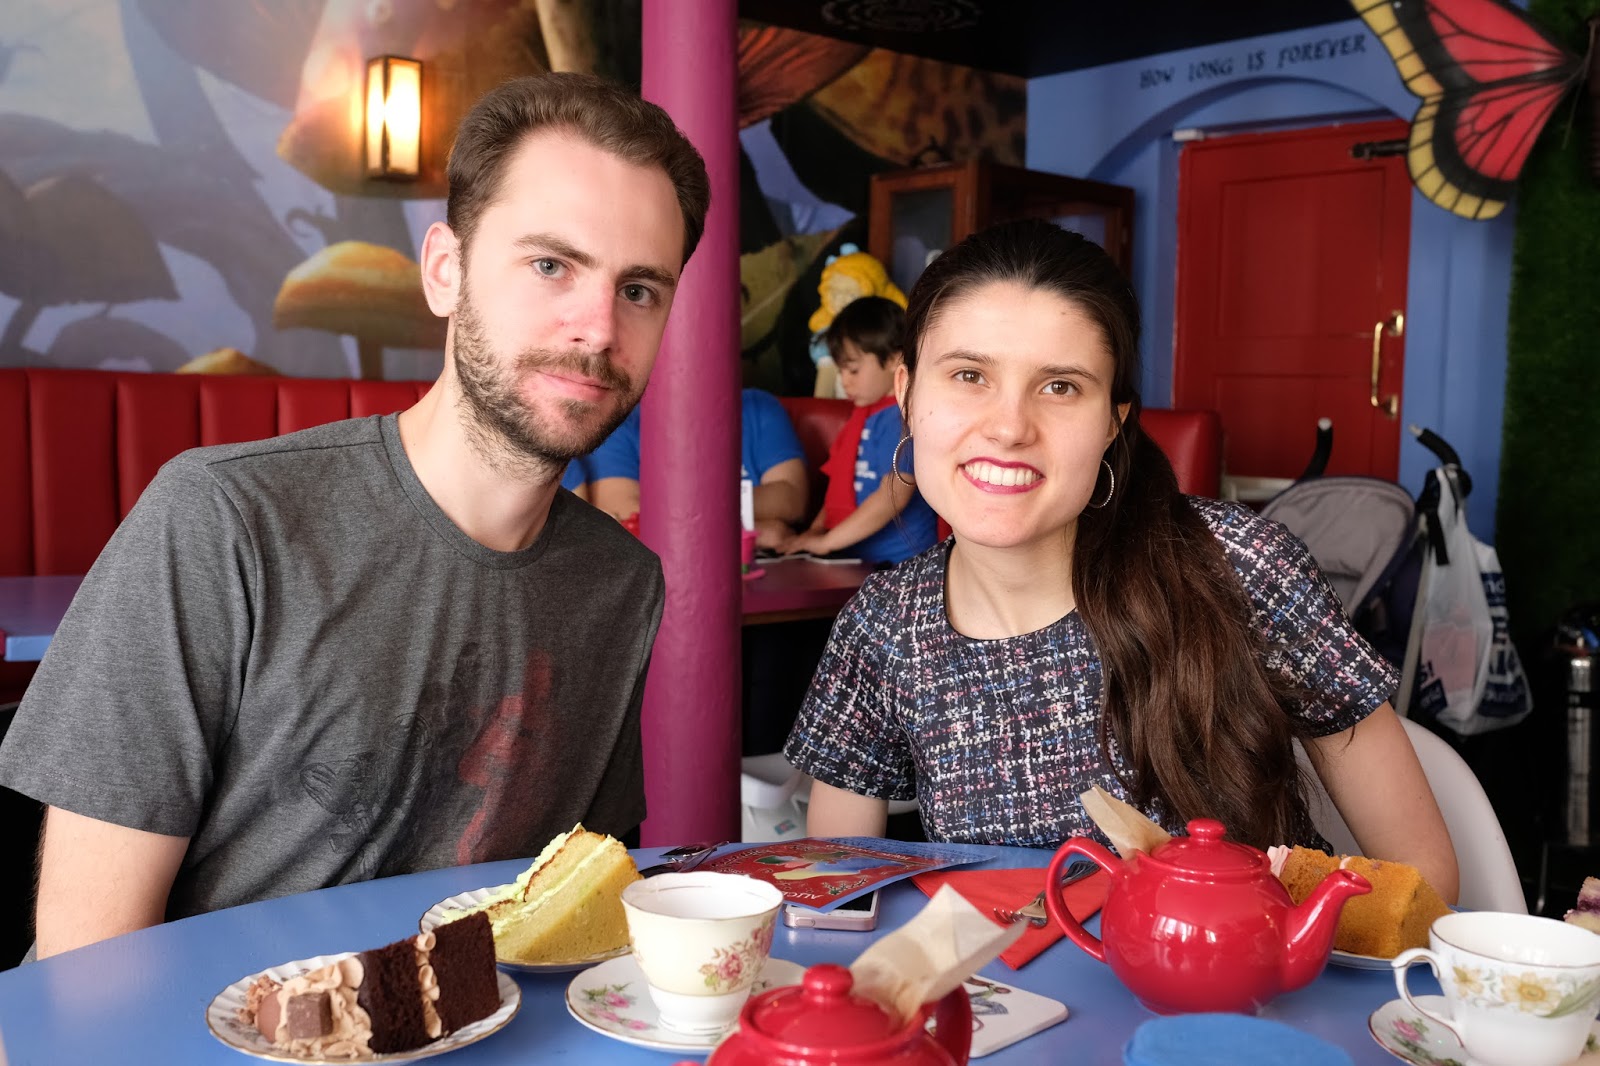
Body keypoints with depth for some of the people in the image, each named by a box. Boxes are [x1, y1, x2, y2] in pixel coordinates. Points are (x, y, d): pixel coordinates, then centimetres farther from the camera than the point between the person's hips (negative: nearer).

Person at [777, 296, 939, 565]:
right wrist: (817, 528, 9)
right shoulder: (865, 413, 18)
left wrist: (826, 541, -14)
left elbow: (893, 497, -18)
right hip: (855, 557, 8)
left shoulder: (904, 418, -11)